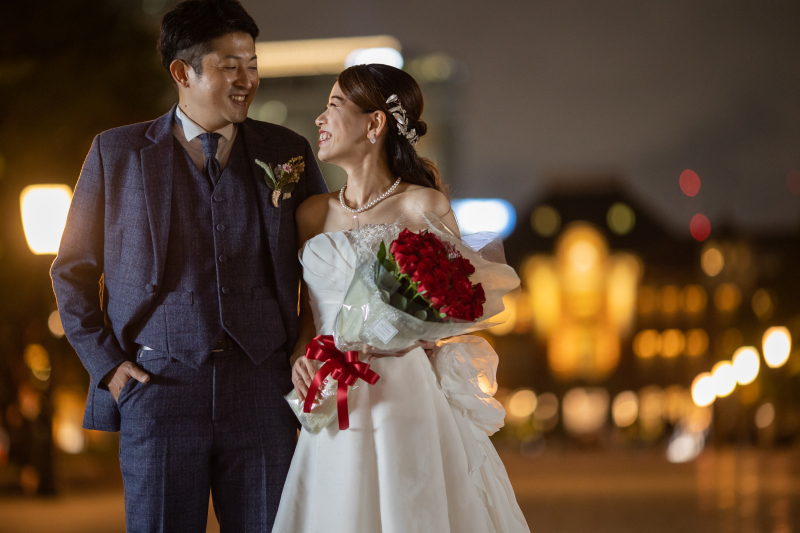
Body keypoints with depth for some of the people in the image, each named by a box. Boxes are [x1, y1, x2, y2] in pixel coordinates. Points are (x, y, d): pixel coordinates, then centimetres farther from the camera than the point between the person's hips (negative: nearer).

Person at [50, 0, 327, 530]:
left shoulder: (287, 151, 10)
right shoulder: (117, 153, 5)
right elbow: (73, 270, 10)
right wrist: (105, 363, 1)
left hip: (261, 388, 1)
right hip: (158, 386, -1)